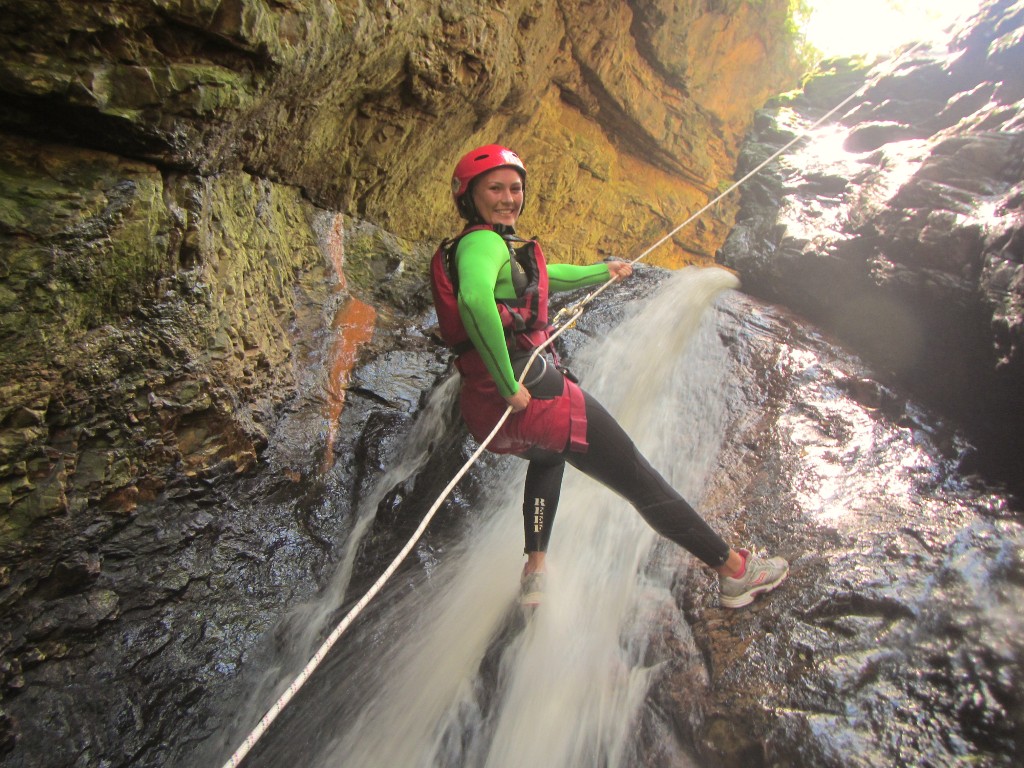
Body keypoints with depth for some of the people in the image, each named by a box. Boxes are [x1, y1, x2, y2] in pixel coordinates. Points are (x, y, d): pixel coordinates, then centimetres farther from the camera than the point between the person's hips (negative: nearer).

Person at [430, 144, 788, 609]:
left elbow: (540, 276, 36)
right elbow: (474, 298, -32)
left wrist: (602, 271, 47)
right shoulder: (483, 242, -9)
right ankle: (734, 570, 18)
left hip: (484, 405, 10)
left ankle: (535, 572, 31)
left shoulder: (489, 247, 21)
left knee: (549, 453, 40)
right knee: (637, 478, 3)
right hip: (532, 389, -10)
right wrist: (510, 386, -26)